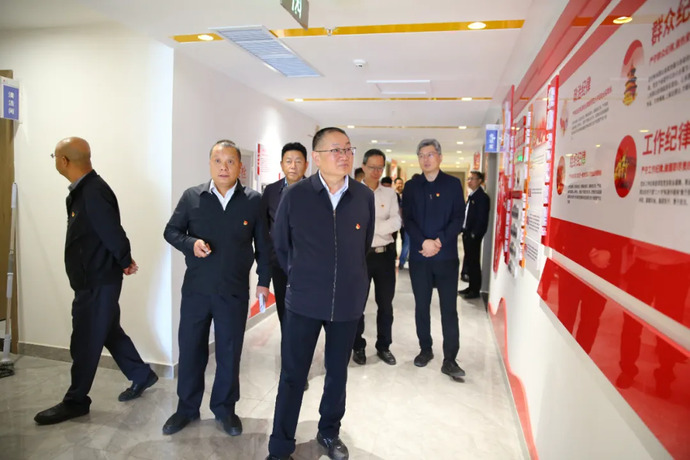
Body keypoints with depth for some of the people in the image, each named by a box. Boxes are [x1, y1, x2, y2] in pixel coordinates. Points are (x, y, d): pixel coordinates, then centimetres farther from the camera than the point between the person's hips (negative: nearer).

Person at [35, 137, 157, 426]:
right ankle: (141, 376, 34)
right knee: (110, 333, 19)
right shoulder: (83, 190, 8)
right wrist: (124, 262, 6)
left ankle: (75, 401, 22)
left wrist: (125, 263, -7)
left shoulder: (94, 192, -24)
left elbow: (113, 234, -23)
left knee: (84, 343, 5)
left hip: (98, 282, -10)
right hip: (92, 279, 10)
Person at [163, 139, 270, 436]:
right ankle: (187, 408, 33)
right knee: (190, 349, 13)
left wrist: (263, 280, 2)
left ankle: (224, 408, 31)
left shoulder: (253, 201, -3)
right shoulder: (191, 197, -1)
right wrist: (190, 243, -15)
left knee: (229, 352, 11)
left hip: (235, 292, -1)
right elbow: (170, 231, 6)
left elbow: (263, 244, 3)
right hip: (195, 289, 1)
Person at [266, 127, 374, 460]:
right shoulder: (295, 195, -9)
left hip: (348, 301, 2)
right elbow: (280, 244, 5)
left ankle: (329, 433, 40)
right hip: (304, 301, -2)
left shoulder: (364, 196, -3)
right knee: (292, 375, 9)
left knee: (337, 373, 18)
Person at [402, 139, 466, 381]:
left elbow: (458, 219, -3)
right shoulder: (411, 186, 8)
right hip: (419, 256, 2)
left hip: (446, 256, -2)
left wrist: (439, 242, -15)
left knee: (449, 308, -1)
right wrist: (424, 242, -15)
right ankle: (425, 349, 26)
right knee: (421, 306, 10)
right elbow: (407, 220, 0)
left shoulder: (453, 184, 4)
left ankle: (449, 359, 6)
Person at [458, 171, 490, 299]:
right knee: (468, 261, 14)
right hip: (467, 233, 9)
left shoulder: (482, 197, -12)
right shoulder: (471, 196, 14)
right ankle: (471, 287, 25)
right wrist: (464, 230, 9)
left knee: (474, 262, -1)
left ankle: (475, 290, 10)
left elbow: (482, 218, -17)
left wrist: (474, 233, -17)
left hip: (474, 235, -8)